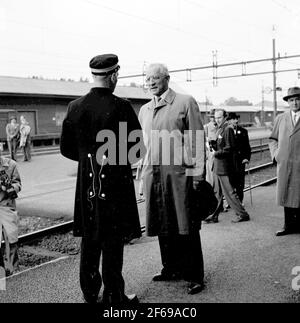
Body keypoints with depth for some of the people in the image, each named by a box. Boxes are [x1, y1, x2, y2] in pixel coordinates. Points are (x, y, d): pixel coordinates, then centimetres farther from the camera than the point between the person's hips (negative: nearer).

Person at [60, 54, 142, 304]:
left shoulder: (75, 107, 0)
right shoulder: (121, 107, -14)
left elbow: (66, 148, 5)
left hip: (87, 185, 5)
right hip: (116, 183, -4)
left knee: (90, 241, 16)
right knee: (113, 242, 6)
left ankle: (90, 293, 29)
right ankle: (113, 295, 17)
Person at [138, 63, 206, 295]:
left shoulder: (186, 102, 0)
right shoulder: (144, 110, 17)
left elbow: (198, 140, -4)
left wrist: (198, 173, -11)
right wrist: (144, 171, 14)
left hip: (179, 172, -5)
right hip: (153, 174, 6)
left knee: (186, 227, -1)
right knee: (163, 226, 11)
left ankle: (194, 276, 10)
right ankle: (171, 269, 27)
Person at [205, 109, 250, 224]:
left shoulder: (228, 129, -13)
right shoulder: (219, 129, 16)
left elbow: (230, 148, -17)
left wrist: (217, 153, -16)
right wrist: (213, 144, 0)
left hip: (225, 167, -9)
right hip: (218, 167, 9)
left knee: (230, 192, -3)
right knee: (217, 193, 13)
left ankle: (243, 214, 7)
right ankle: (214, 216, 19)